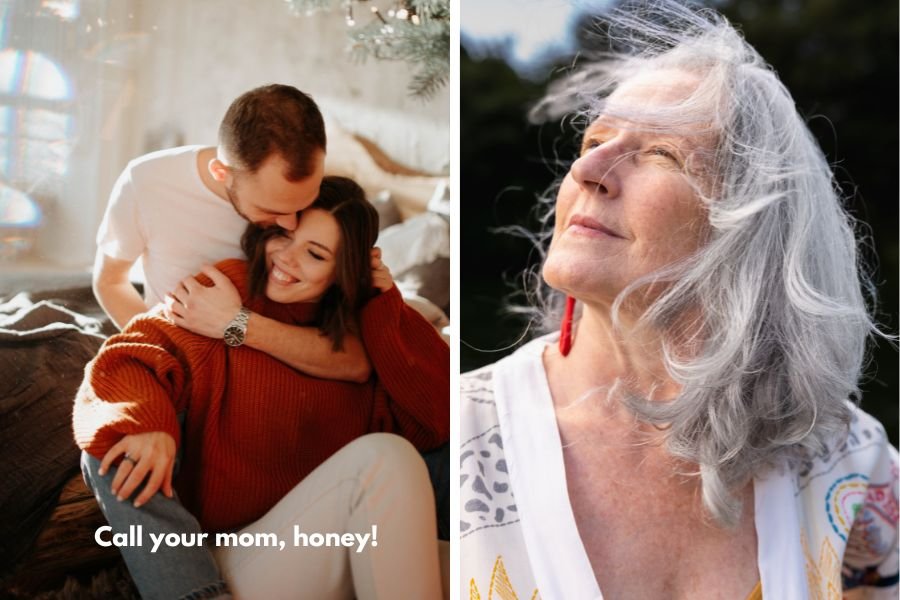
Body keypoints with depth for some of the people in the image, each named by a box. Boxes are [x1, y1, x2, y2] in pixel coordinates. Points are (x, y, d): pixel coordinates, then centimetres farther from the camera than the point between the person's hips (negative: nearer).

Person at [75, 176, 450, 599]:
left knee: (388, 452, -26)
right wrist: (148, 425, -31)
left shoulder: (363, 328, 8)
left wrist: (386, 306, -4)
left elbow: (438, 417, -4)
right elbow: (123, 361, -9)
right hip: (243, 554, -4)